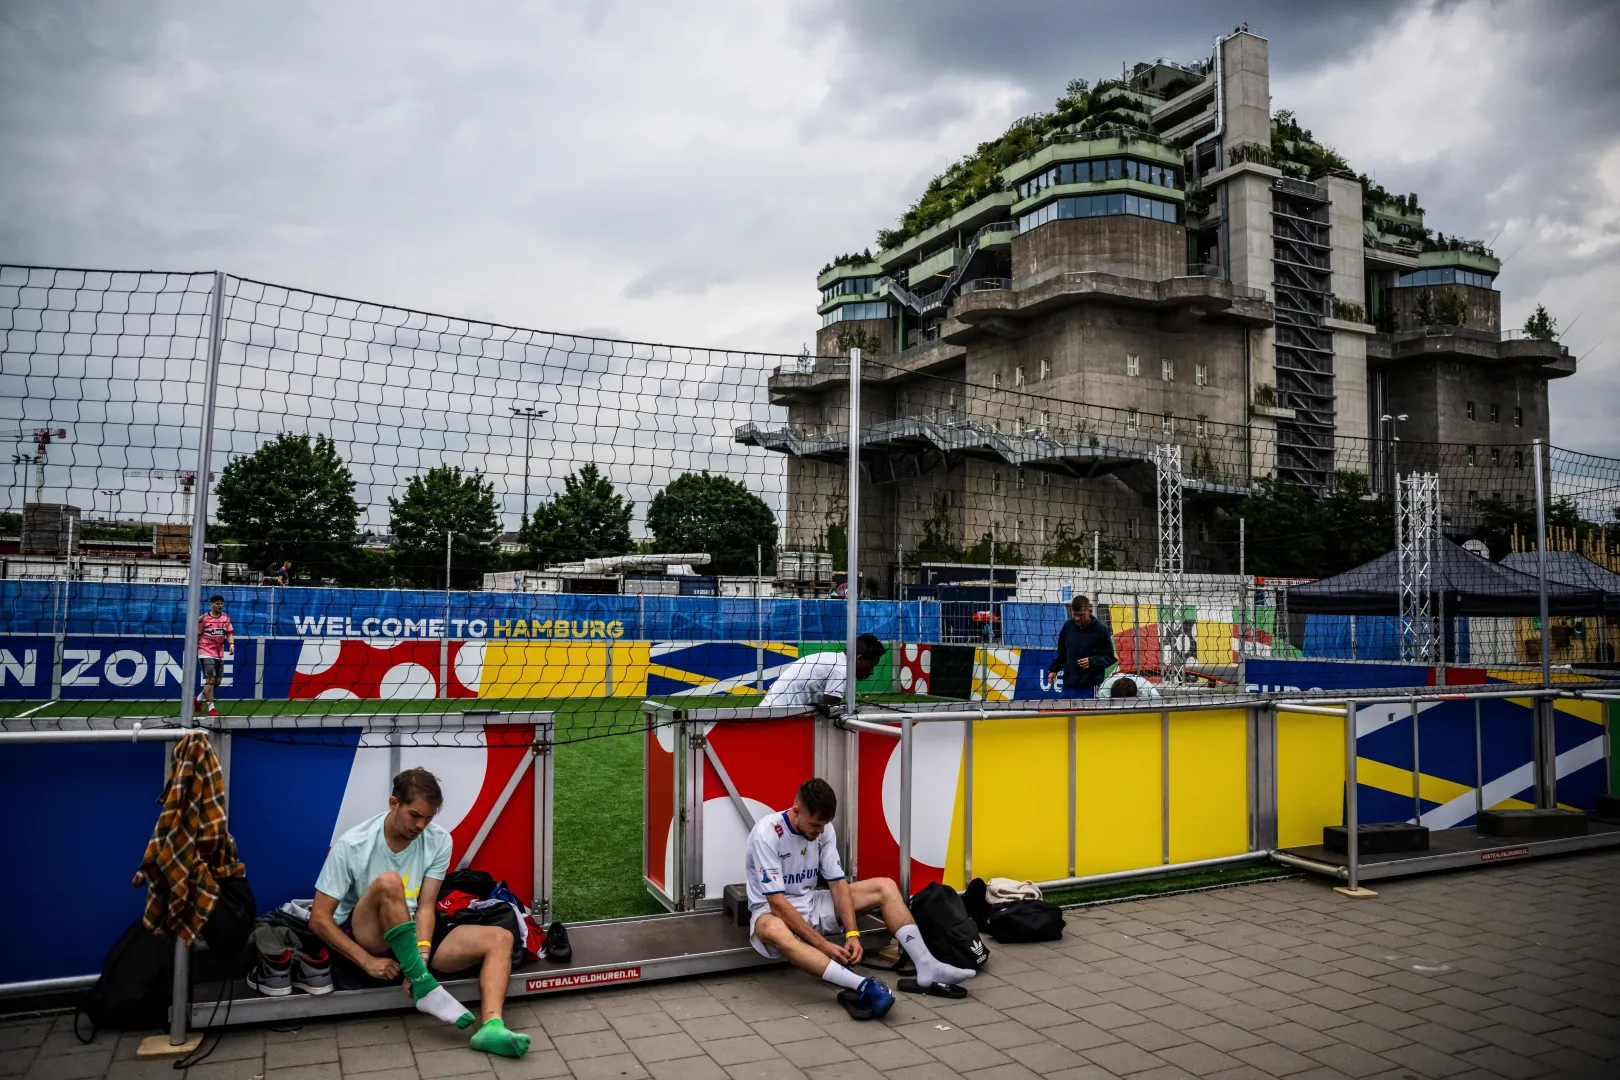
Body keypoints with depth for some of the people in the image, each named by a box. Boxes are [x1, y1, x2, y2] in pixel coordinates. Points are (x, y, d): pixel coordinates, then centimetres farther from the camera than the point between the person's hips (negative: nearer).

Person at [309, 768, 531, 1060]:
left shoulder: (439, 841, -6)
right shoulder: (352, 845, -13)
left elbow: (425, 907, -9)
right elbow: (319, 919, -12)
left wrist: (422, 955, -27)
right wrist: (367, 961, -20)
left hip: (412, 937, 4)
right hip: (362, 938, -4)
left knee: (500, 938, -16)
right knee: (389, 882, -34)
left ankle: (491, 1026, -41)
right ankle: (424, 987, -32)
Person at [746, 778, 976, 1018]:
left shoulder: (823, 829, -6)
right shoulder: (766, 834, -25)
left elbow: (837, 883, -6)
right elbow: (778, 903, -27)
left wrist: (852, 933, -20)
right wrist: (822, 944, -30)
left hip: (810, 903, 7)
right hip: (773, 910, -6)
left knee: (885, 886, -7)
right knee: (772, 930, -45)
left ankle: (926, 966, -18)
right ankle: (862, 986, -55)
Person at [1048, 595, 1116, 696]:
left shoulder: (1100, 630, -8)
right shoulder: (1068, 626, 3)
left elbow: (1110, 658, -4)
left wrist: (1092, 661, -20)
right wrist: (1053, 669, 6)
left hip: (1092, 687, -4)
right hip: (1069, 686, 4)